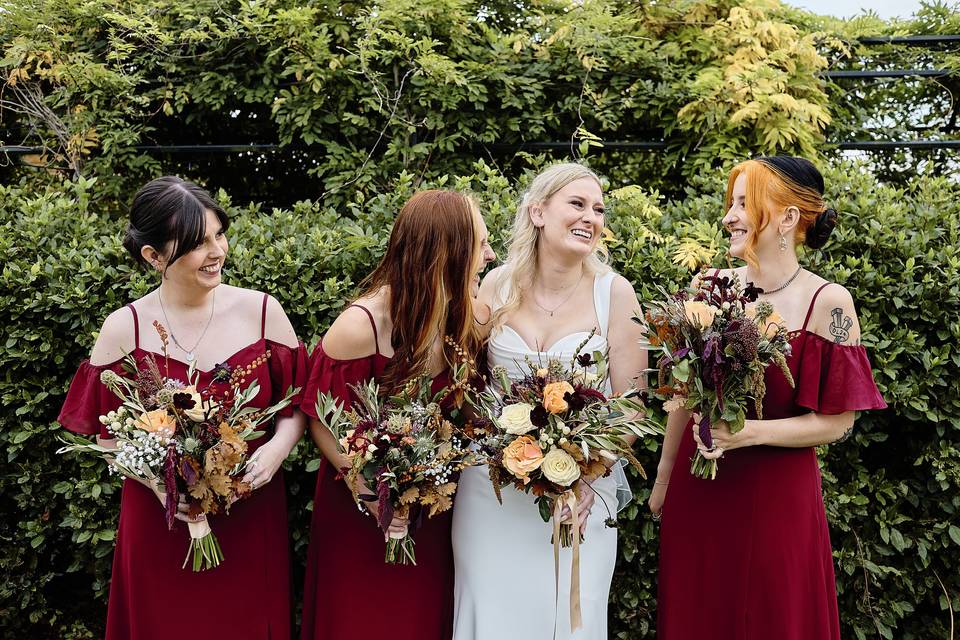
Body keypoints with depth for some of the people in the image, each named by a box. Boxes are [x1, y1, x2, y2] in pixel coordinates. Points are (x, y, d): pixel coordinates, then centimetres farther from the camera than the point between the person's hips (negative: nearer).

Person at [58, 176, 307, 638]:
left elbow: (295, 405, 2)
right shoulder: (124, 329, -7)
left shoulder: (262, 311, -6)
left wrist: (277, 448, -17)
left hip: (251, 522, 1)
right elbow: (106, 434, 0)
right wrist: (156, 479, -16)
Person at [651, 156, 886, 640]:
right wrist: (664, 476, 14)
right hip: (697, 488, 4)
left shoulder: (828, 303, -12)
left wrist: (750, 432, -21)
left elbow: (837, 422, -9)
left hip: (777, 493, -3)